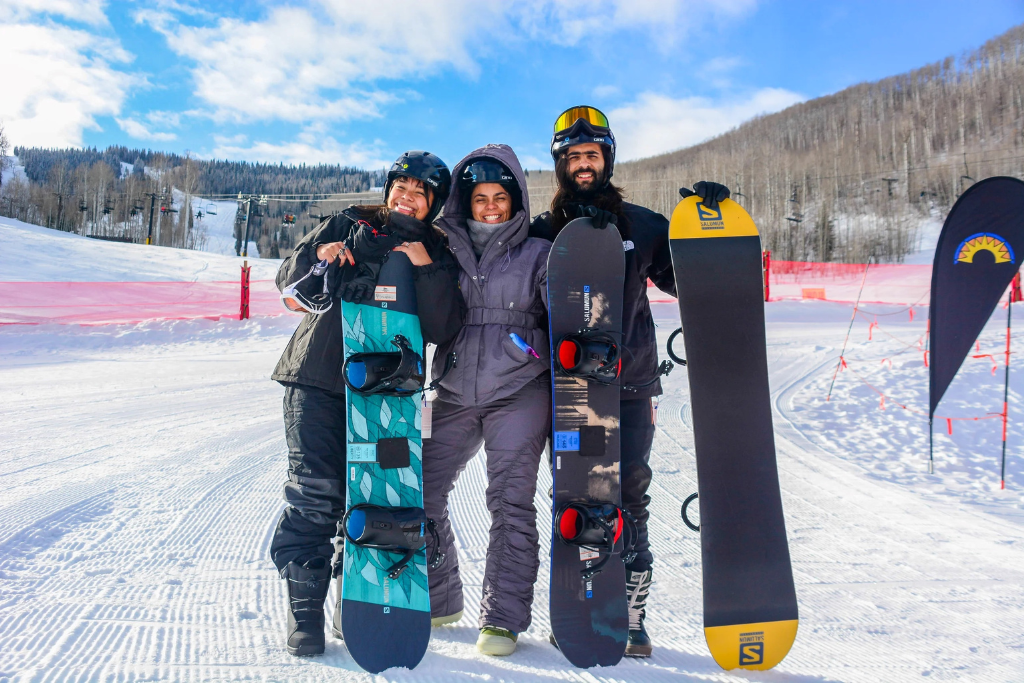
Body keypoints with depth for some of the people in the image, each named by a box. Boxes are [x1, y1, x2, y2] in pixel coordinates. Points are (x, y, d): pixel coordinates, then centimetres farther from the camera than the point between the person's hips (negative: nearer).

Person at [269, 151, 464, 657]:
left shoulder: (438, 257, 11)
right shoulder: (349, 225, 13)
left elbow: (442, 331, -2)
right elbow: (289, 283, 13)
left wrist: (427, 270, -12)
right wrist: (318, 255, -7)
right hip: (318, 375, 0)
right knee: (314, 492, -7)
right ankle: (305, 609, 5)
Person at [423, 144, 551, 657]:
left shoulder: (538, 254, 4)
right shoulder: (448, 251, 11)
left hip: (519, 392, -3)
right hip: (455, 394, 3)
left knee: (510, 502, -8)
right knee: (421, 493, 2)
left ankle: (503, 618, 5)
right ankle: (438, 600, 22)